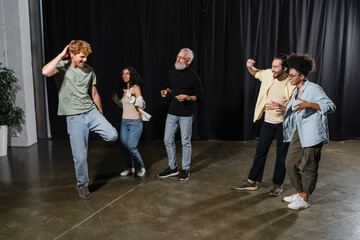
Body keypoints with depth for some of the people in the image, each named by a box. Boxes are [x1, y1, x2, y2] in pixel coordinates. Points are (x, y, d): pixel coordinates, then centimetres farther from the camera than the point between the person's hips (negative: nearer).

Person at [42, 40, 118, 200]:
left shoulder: (89, 70, 8)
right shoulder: (62, 66, -2)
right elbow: (46, 72, -26)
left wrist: (101, 117, 20)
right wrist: (62, 55, -14)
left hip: (91, 112, 3)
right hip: (74, 117, -3)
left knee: (112, 135, -19)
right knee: (80, 156, -1)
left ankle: (93, 130, 16)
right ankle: (82, 186, 23)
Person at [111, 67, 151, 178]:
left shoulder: (136, 88, -8)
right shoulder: (125, 89, 13)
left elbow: (142, 105, -21)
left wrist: (130, 96, -28)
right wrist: (115, 98, 12)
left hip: (135, 122, -7)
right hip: (124, 121, 7)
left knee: (131, 146, -15)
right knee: (123, 146, 3)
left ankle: (141, 168, 6)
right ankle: (130, 168, 21)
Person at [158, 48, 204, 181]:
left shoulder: (193, 76, -8)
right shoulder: (172, 72, 8)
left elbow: (200, 96, -5)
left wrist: (187, 97, -20)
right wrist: (167, 91, 3)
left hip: (186, 115, -5)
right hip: (172, 113, 5)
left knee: (186, 142, 5)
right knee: (168, 140, 7)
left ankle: (185, 169, 21)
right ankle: (172, 168, 23)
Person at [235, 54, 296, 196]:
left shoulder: (291, 85, -18)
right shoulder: (269, 74, -4)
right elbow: (256, 73, 16)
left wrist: (279, 107, -31)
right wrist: (250, 67, -5)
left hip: (283, 123, -4)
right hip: (269, 121, 5)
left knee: (281, 154, 6)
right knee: (260, 151, 10)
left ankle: (277, 185, 23)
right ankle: (251, 182, 20)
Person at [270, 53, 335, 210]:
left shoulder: (313, 89, -13)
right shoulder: (296, 91, 13)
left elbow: (331, 107, -18)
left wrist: (309, 104, -29)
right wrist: (281, 107, 6)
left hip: (312, 133, -9)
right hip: (299, 132, 9)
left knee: (310, 167, 4)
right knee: (290, 163, 10)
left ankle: (304, 200, 17)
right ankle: (300, 193, 28)